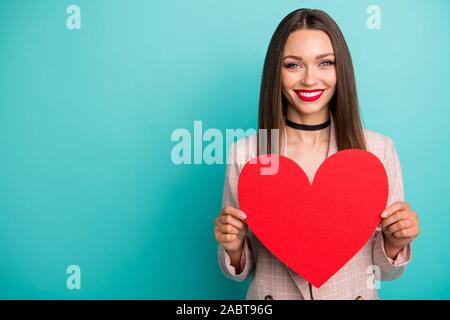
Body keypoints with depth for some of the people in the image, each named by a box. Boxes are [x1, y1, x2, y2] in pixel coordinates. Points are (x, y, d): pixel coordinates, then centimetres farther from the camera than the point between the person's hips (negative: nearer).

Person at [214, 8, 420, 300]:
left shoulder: (380, 149, -14)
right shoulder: (243, 153, -15)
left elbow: (384, 271, -4)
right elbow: (241, 271, -5)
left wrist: (395, 243, -22)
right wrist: (233, 248, -23)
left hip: (355, 293, 1)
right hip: (270, 294, 0)